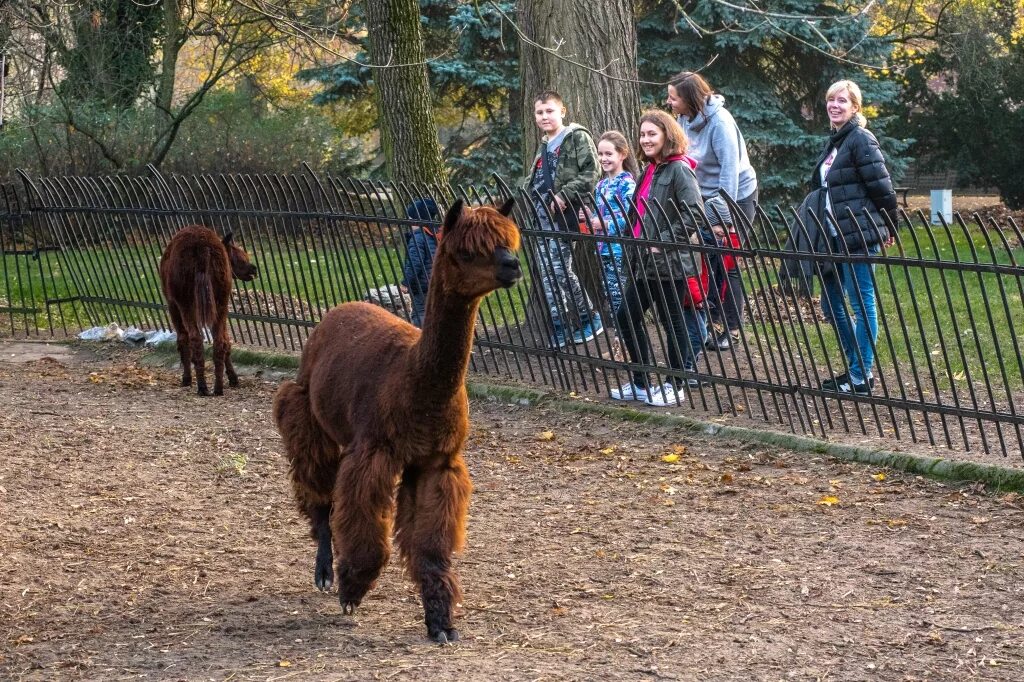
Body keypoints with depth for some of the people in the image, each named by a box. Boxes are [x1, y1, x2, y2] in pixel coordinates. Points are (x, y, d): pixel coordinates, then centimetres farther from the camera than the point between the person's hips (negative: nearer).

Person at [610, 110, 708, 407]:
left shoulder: (678, 170, -12)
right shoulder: (650, 171, 15)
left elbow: (694, 213, -21)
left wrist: (664, 242, -20)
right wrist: (636, 243, 15)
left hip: (672, 262, -10)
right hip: (647, 262, 10)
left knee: (674, 323, 2)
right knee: (626, 317, 11)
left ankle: (675, 386, 13)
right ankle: (640, 383, 20)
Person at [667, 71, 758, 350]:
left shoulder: (719, 121, -24)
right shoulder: (685, 119, -3)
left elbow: (730, 169, -26)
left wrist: (723, 217, -26)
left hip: (737, 196, -6)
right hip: (706, 198, 6)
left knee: (729, 264, -2)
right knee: (707, 261, 5)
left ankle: (732, 329, 7)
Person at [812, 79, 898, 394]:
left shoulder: (861, 140, -12)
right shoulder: (833, 142, 16)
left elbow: (882, 189, -14)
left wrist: (887, 228, -5)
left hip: (860, 236, -10)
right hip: (836, 237, 10)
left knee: (862, 303, -3)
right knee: (830, 304, 13)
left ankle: (861, 377, 2)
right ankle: (857, 366, 24)